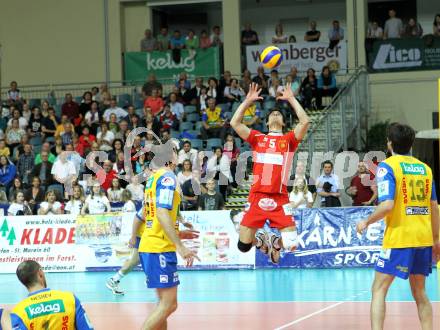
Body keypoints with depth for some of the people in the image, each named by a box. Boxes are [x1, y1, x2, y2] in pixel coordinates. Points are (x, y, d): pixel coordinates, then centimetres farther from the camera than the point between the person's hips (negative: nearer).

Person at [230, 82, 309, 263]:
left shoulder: (289, 139, 10)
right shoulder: (257, 138, 13)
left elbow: (305, 122, -6)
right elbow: (235, 123, 4)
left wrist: (291, 99, 0)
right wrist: (248, 101, 5)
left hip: (280, 199, -1)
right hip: (257, 197, 1)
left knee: (291, 245, -10)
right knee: (243, 246, -1)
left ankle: (275, 243, 24)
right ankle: (261, 241, 32)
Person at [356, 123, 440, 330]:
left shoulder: (387, 167, -6)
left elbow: (387, 205, -17)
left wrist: (366, 222, -2)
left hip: (398, 237, -5)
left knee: (379, 290, 0)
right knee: (419, 292, 15)